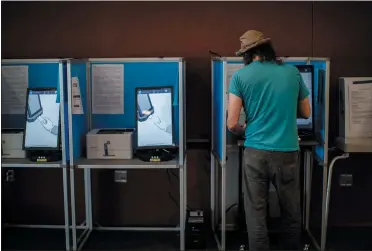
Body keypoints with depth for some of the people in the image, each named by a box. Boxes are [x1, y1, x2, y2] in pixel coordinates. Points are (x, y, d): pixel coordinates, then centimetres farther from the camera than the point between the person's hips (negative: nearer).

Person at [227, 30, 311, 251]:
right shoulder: (292, 72, 4)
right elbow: (306, 113, 16)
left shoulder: (240, 76, -2)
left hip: (256, 152, -1)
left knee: (256, 216, 7)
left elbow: (232, 124, -4)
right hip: (287, 152, 2)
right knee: (292, 214, 17)